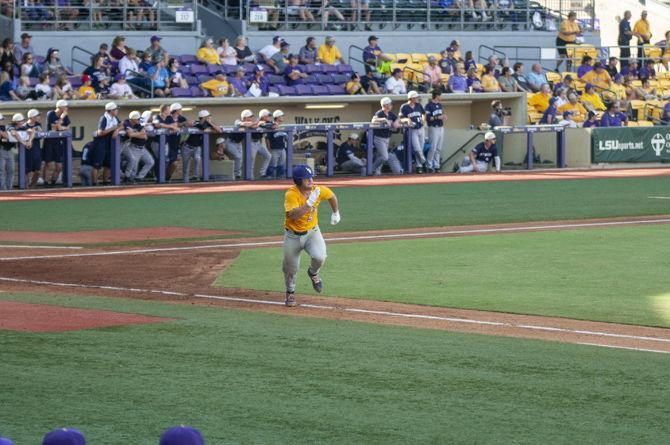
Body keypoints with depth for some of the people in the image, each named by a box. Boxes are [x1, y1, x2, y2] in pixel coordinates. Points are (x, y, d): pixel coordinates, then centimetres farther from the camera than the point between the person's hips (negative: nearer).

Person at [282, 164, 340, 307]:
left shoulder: (319, 190, -12)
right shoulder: (291, 194, -25)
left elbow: (332, 196, 12)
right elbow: (294, 215, -38)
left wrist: (335, 213, 21)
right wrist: (310, 202, -41)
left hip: (312, 232, 2)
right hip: (293, 235, -2)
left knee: (319, 257, -24)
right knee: (290, 268, 8)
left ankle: (313, 273, 13)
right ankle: (290, 292, 38)